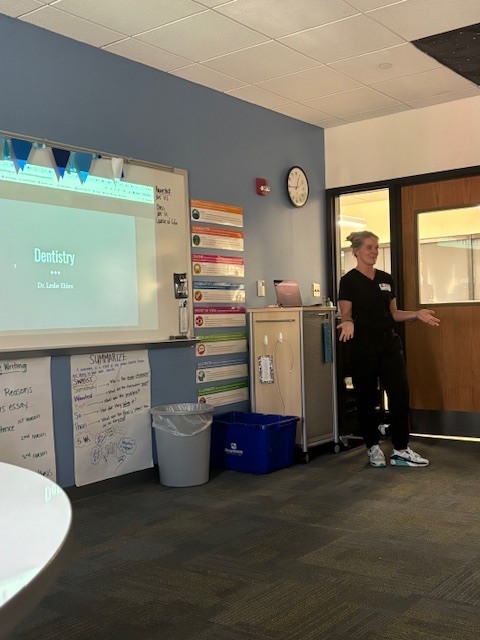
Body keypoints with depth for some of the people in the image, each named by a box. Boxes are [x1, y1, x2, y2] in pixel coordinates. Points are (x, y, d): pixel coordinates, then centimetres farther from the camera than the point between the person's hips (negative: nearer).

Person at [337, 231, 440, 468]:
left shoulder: (386, 278, 11)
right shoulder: (349, 280, -6)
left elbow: (393, 313, 15)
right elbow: (345, 315, -8)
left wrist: (417, 314, 0)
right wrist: (348, 323, -30)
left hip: (389, 343, 5)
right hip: (363, 345, -5)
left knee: (400, 393, -3)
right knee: (366, 397, 4)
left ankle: (400, 450, 4)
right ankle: (373, 448, 19)